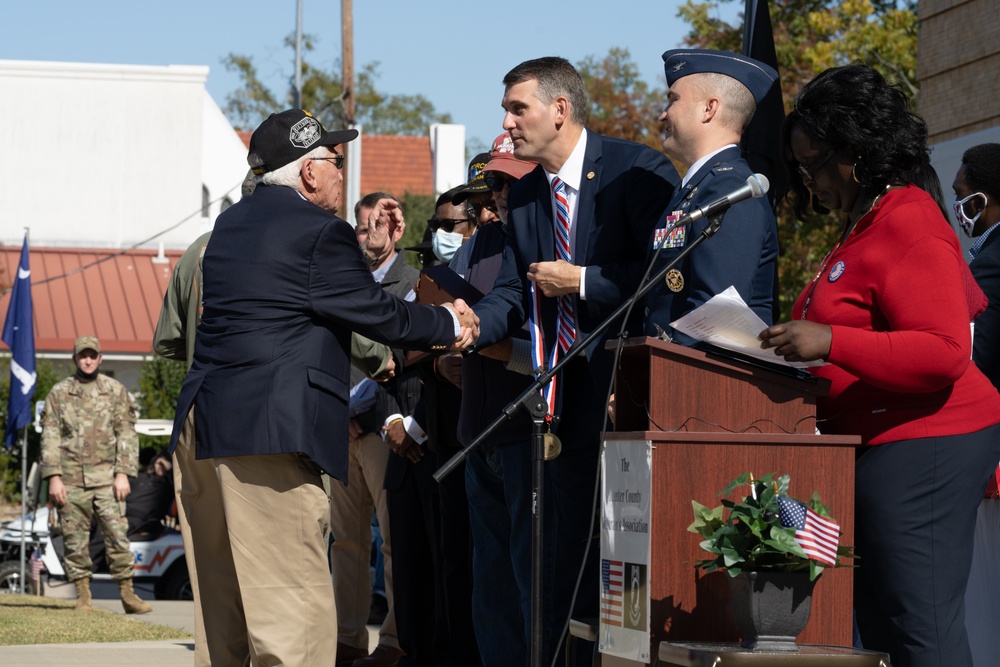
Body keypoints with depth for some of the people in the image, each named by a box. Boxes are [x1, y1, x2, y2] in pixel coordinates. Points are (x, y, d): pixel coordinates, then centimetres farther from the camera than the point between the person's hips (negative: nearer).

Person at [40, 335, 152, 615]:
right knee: (76, 540, 2)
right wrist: (53, 477, -5)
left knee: (117, 535, -6)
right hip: (71, 481, 1)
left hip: (106, 478, -1)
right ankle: (83, 597, 9)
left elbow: (126, 434, 5)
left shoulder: (115, 391, 7)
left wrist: (123, 473, -5)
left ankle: (128, 594, -1)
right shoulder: (59, 393, 8)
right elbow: (50, 437, 4)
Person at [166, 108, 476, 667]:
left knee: (226, 609, 15)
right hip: (269, 431, -9)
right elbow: (377, 313, -3)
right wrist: (450, 325, 11)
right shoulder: (317, 230, -8)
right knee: (296, 608, -10)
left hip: (202, 427, 9)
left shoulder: (234, 223, 18)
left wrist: (368, 250, 28)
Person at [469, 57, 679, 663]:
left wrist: (583, 282, -15)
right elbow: (513, 293, 9)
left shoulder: (639, 170, -9)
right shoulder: (525, 197, 13)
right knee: (576, 548, 11)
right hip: (568, 404, 7)